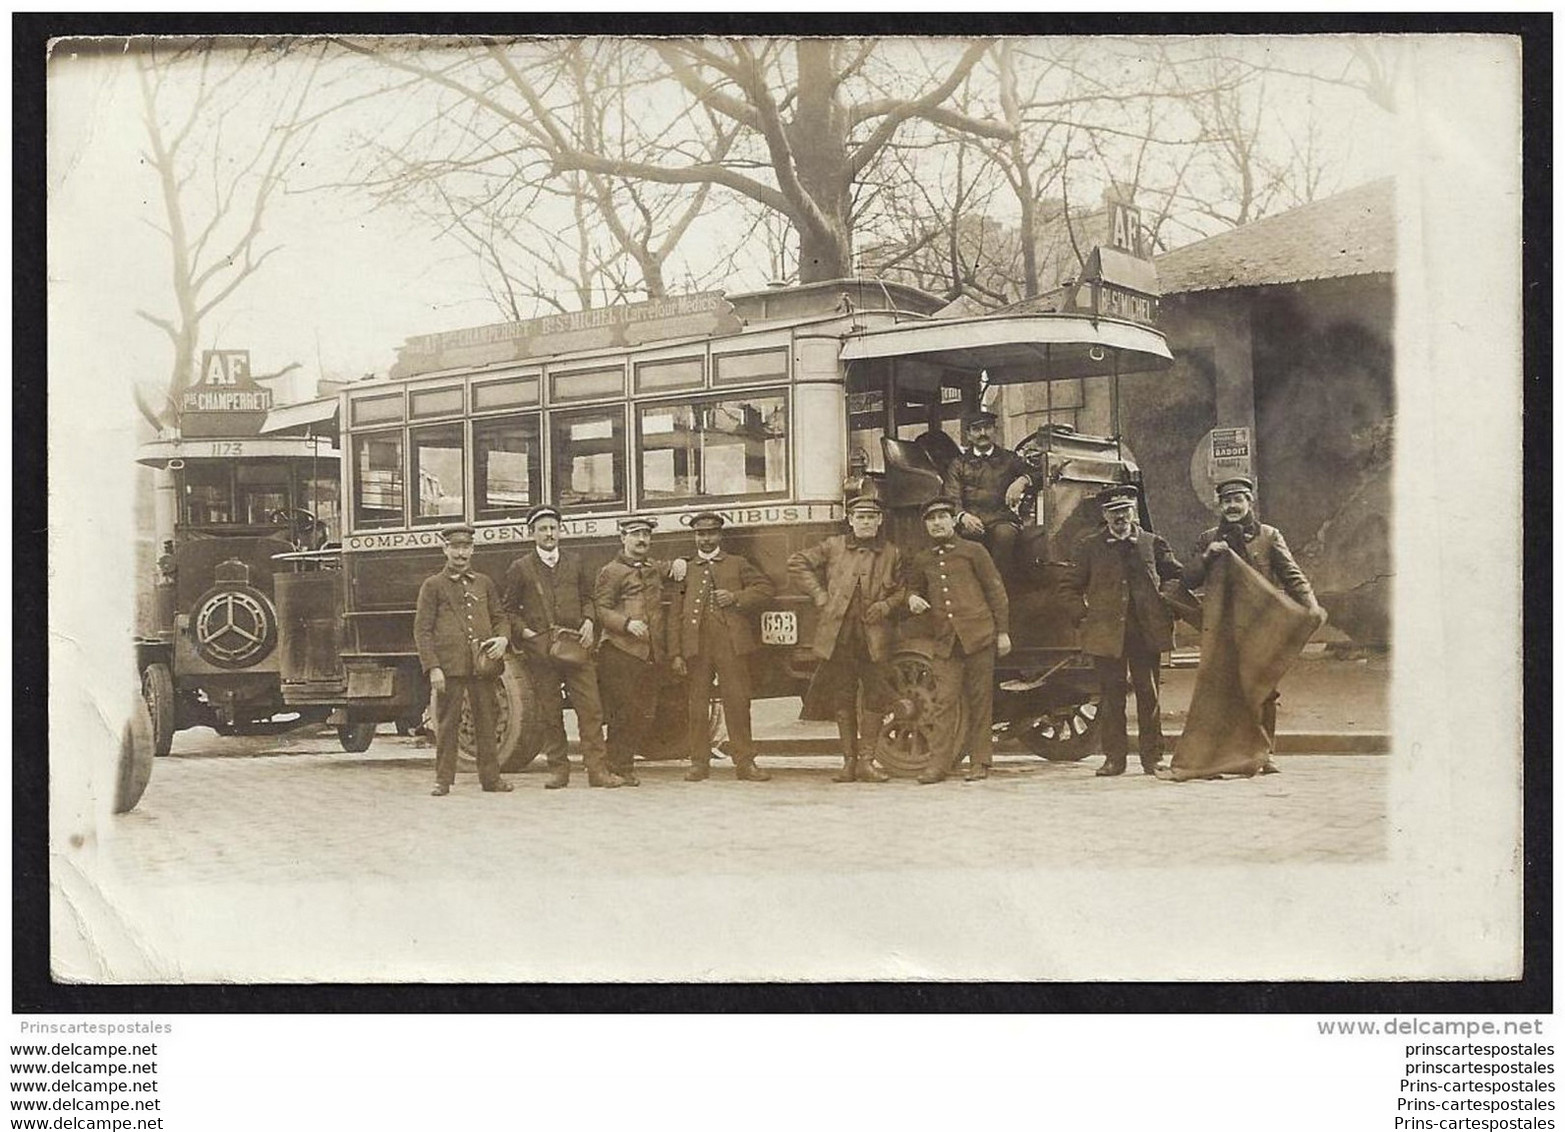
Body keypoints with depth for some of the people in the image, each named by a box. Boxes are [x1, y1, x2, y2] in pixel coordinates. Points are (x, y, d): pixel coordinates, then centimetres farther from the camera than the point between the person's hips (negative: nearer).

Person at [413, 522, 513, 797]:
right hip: (449, 667, -3)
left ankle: (490, 777, 13)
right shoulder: (433, 585, 4)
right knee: (447, 724, 0)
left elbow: (499, 617, 21)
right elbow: (422, 630, 0)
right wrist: (433, 668, -9)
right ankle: (443, 779, 6)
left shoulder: (484, 583, 16)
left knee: (486, 722, 5)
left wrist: (502, 638, -3)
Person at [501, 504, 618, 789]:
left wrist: (588, 621, 2)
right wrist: (524, 632, -5)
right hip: (540, 650, -1)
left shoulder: (574, 562, 13)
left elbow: (588, 597, 21)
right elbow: (508, 609, 10)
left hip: (575, 645, 1)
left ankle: (597, 769, -4)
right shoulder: (520, 569, 6)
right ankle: (558, 769, 11)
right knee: (549, 713, 2)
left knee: (590, 707, -6)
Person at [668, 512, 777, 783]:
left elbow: (766, 587, 9)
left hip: (731, 646, -1)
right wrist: (676, 653, 3)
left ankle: (745, 762, 2)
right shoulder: (686, 571, 17)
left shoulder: (737, 564, 15)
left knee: (737, 702, -3)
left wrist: (736, 598, -6)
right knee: (697, 704, 2)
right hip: (696, 646, 1)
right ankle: (700, 762, 9)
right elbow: (675, 615, 12)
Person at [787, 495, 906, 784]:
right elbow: (796, 563, 12)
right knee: (842, 697, 4)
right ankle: (849, 761, 11)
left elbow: (900, 590, 19)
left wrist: (885, 606, -1)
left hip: (874, 636, 0)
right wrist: (820, 595, 5)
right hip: (838, 633, 0)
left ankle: (867, 760, 5)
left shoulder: (890, 554, 9)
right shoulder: (834, 547, 7)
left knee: (873, 697, -2)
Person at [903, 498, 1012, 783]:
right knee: (945, 700, -6)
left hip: (978, 635, -2)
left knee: (980, 701, 1)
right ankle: (941, 762, -2)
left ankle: (979, 763, 7)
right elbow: (913, 587, 30)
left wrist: (1002, 631, 1)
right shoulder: (921, 560, 14)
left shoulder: (973, 551, 6)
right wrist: (912, 598, 4)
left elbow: (996, 591, 6)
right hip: (945, 640, 2)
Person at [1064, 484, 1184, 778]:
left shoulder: (1153, 543, 9)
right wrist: (1082, 613, 5)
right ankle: (1114, 757, 7)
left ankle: (1151, 757, 10)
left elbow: (1177, 576, 18)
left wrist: (1166, 601, 4)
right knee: (1111, 697, 1)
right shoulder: (1090, 547, 7)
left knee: (1148, 695, 3)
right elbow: (1072, 585, 15)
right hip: (1106, 632, 0)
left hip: (1147, 631, 1)